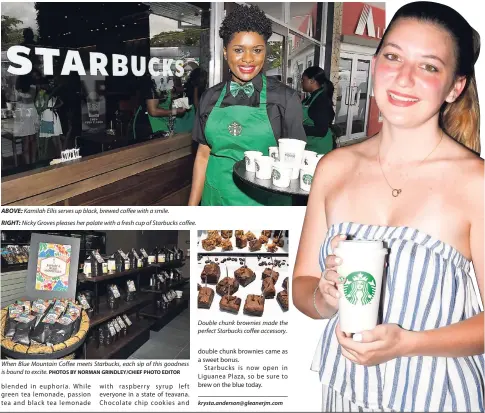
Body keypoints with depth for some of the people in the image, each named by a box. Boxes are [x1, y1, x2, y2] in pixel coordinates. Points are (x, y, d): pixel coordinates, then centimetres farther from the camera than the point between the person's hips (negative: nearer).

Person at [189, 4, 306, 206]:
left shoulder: (284, 98, -7)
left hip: (264, 199, -2)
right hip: (217, 197, 3)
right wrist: (192, 205, 3)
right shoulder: (210, 97, 2)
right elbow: (203, 154, 5)